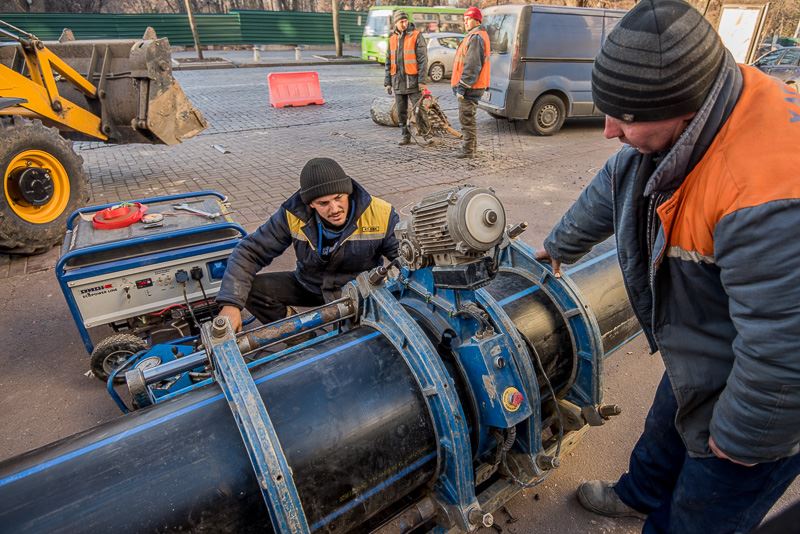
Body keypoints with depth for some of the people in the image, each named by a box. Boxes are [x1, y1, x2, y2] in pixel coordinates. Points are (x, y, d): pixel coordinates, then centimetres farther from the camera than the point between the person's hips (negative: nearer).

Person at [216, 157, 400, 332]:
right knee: (250, 290, -16)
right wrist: (230, 303, -29)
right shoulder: (293, 215, -20)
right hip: (308, 286, 2)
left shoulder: (382, 215, -25)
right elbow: (249, 252, -16)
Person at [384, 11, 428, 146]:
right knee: (401, 111, 9)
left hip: (413, 80, -5)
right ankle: (406, 135, 19)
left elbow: (423, 59, -8)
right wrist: (387, 82, 11)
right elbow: (389, 62, 16)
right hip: (398, 81, 5)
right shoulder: (392, 38, 12)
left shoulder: (416, 36, -3)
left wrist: (422, 80, -14)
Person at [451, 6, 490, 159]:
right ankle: (470, 146, 28)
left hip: (470, 87, -11)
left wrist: (462, 86, -22)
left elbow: (472, 66, -22)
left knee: (466, 118, -7)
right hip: (473, 86, 11)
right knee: (468, 118, 18)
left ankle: (468, 150, -2)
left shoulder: (475, 37, -14)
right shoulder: (479, 36, 21)